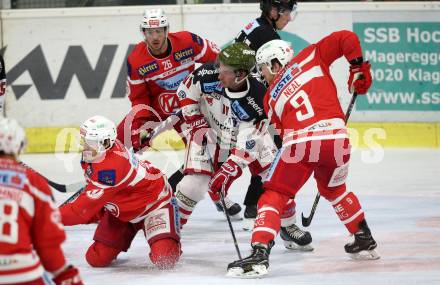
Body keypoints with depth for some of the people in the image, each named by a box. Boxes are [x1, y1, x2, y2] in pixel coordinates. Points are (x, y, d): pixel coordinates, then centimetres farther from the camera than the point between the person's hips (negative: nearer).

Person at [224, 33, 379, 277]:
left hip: (300, 141, -3)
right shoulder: (310, 57, 22)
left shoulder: (271, 98, 24)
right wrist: (359, 70, 23)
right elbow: (347, 39, 13)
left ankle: (260, 253, -11)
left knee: (273, 196, 9)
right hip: (337, 136, 3)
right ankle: (365, 241, 37)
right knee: (334, 189, 32)